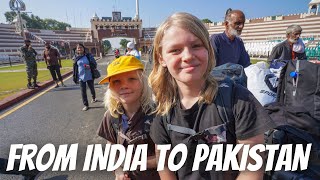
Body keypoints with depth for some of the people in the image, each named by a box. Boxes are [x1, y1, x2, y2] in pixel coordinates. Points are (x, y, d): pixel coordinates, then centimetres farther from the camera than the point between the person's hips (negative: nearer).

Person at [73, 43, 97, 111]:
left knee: (92, 88, 17)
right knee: (83, 91, 3)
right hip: (81, 77, 1)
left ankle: (93, 98, 47)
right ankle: (86, 105, 14)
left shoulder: (88, 56, -5)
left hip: (89, 76, -1)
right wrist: (74, 77, 5)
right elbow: (75, 68, 6)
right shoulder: (76, 58, 0)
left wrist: (90, 66, -23)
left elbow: (94, 65, -2)